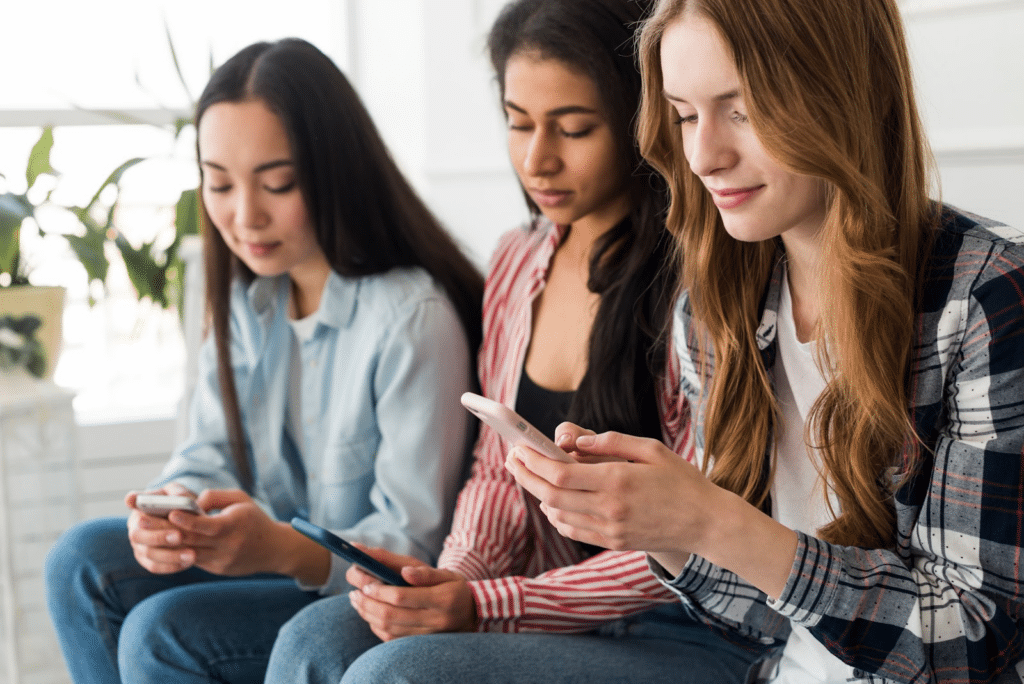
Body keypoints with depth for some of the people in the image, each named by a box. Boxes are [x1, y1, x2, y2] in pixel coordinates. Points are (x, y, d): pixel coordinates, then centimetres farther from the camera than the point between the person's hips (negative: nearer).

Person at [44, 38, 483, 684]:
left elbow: (414, 544, -21)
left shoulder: (413, 318, -23)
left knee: (163, 632, -24)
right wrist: (170, 511, -21)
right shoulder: (249, 296, 3)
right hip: (270, 552, 8)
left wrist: (284, 550, -38)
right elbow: (211, 452, 4)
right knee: (84, 562, -8)